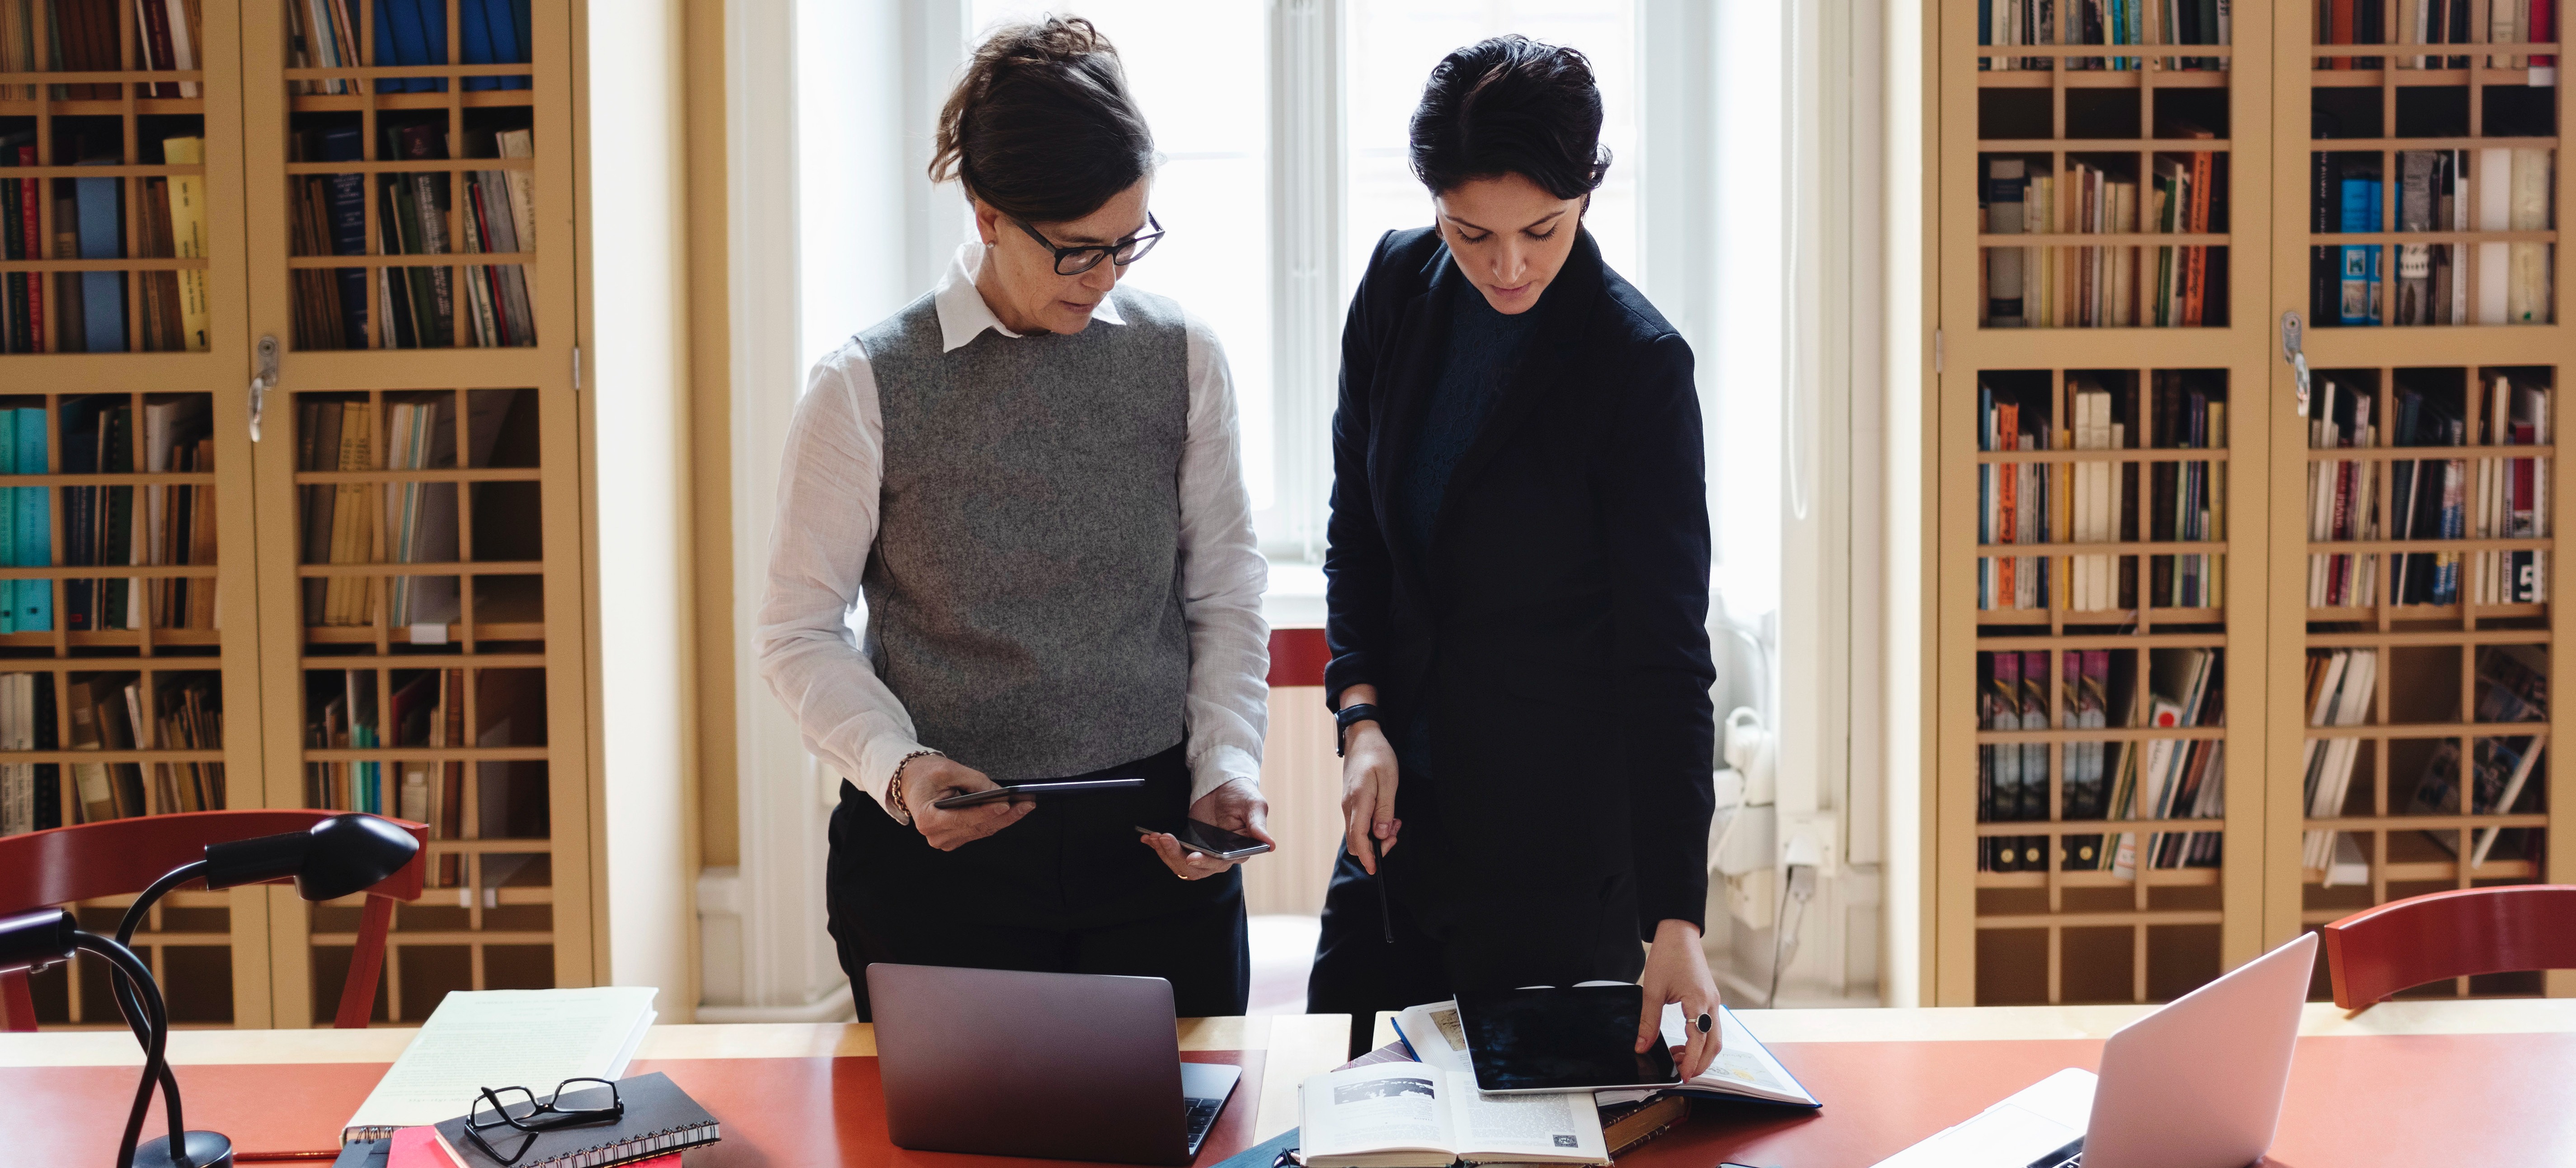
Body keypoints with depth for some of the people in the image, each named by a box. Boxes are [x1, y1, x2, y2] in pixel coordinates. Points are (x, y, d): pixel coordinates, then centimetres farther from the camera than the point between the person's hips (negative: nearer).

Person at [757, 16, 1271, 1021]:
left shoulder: (1183, 358, 2)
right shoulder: (868, 388, -6)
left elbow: (1226, 598, 8)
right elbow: (799, 631, -2)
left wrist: (1227, 767, -5)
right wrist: (898, 769, -17)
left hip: (1157, 842, 2)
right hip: (939, 845, -2)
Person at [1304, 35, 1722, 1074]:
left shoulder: (1638, 365, -19)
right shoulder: (1398, 285, -3)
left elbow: (1666, 654, -20)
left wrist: (1675, 919, -26)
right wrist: (1361, 713, -5)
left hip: (1557, 838, -5)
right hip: (1401, 793, 5)